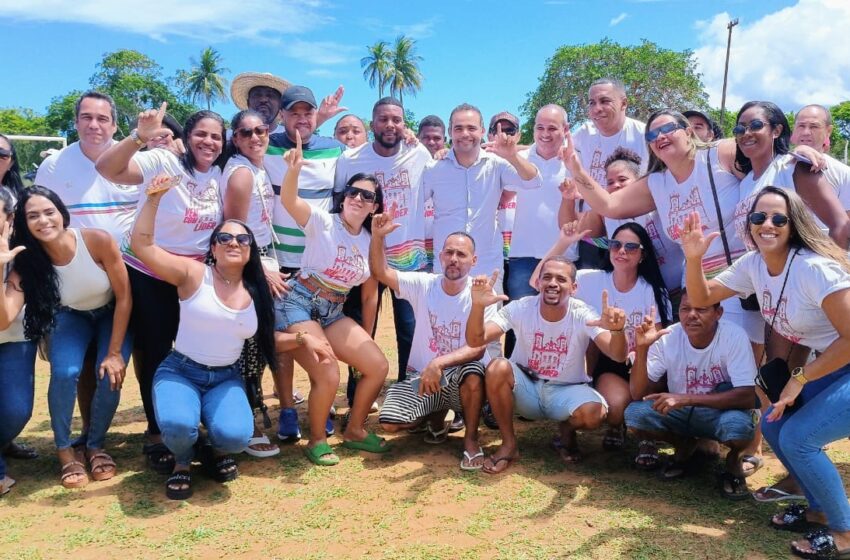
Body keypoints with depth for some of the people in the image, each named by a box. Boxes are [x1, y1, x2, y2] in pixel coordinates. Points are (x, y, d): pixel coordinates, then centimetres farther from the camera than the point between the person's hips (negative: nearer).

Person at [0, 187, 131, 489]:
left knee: (111, 377, -21)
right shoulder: (26, 263, -23)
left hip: (112, 315, -1)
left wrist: (114, 352, -18)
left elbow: (124, 297, -19)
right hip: (71, 318, 1)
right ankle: (64, 451, -2)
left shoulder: (99, 241, -30)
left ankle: (95, 445, 6)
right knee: (65, 373, -25)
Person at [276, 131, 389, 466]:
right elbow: (289, 201, -28)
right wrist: (293, 171, -48)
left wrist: (365, 340, 15)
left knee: (378, 367, -3)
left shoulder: (372, 243, 8)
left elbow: (370, 296, 14)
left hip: (333, 313, 6)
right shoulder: (323, 223, -7)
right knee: (329, 376, -21)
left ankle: (354, 430, 19)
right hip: (297, 304, -6)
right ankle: (317, 440, 6)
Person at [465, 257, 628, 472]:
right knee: (497, 368, -31)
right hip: (526, 388, 1)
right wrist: (478, 306, -46)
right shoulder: (520, 308, -15)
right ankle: (509, 444, -10)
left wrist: (617, 330, -52)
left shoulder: (583, 315, -16)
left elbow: (618, 355, -28)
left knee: (594, 413, -33)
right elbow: (475, 340, -25)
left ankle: (567, 431, 7)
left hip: (567, 391, -1)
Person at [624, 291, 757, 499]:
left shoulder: (734, 336, -23)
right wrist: (642, 348, -34)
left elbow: (747, 397, -30)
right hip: (681, 412, 3)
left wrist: (686, 399, -38)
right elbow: (638, 394, -18)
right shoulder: (667, 338, -17)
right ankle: (684, 445, 8)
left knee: (737, 425, -36)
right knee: (635, 414, -23)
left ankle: (734, 459, 1)